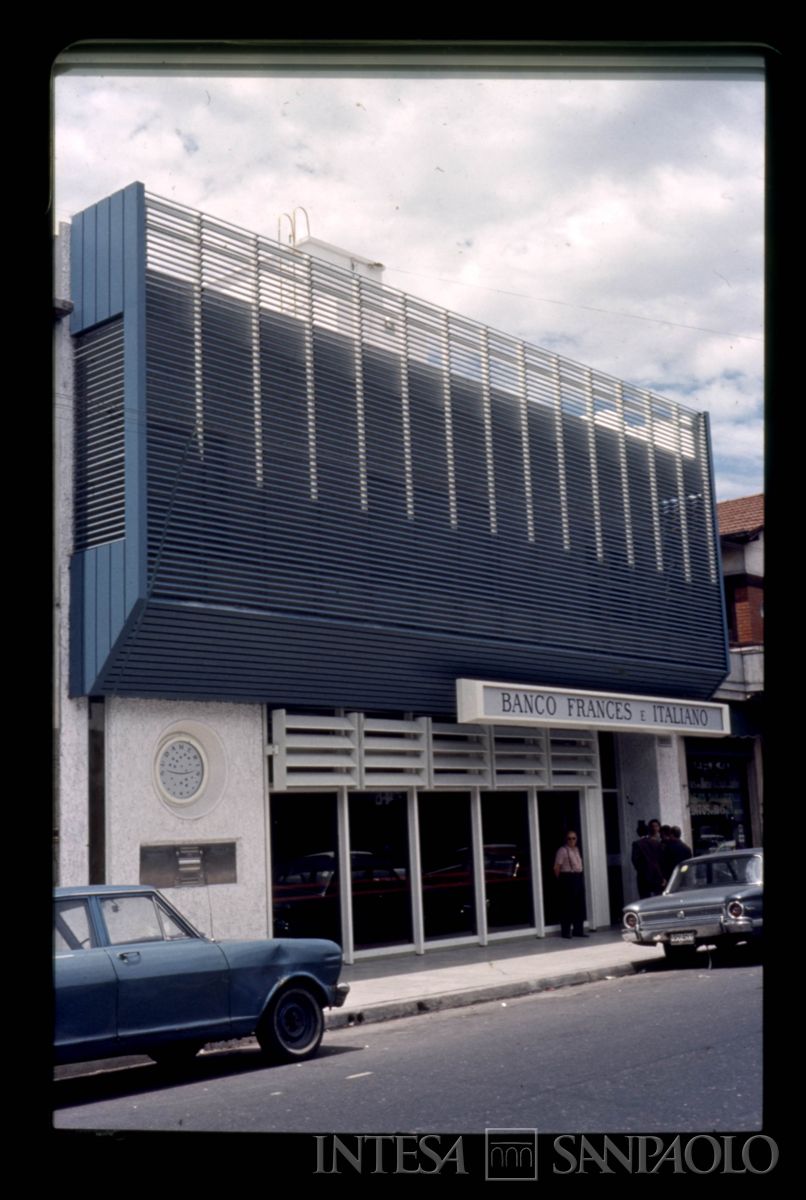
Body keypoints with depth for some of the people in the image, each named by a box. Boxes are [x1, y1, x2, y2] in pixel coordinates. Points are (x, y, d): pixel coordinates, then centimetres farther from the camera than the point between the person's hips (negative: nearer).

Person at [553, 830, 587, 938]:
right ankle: (565, 931, 2)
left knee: (580, 905, 8)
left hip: (579, 878, 8)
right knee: (567, 905, -5)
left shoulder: (576, 849, 14)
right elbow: (557, 867, -11)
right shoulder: (562, 850, -10)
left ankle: (578, 930, 16)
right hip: (568, 878, -8)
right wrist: (561, 879, -2)